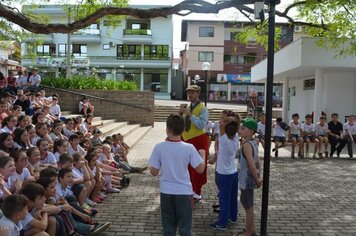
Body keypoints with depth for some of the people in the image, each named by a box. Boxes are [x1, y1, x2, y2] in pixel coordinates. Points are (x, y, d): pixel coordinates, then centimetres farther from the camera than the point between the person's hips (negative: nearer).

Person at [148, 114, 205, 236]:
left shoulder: (159, 147, -12)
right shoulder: (189, 148, -13)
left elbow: (154, 172, -7)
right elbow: (200, 169, -7)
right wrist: (203, 155, 11)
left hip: (166, 192, 1)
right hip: (184, 192, -1)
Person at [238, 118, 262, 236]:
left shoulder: (246, 145, -23)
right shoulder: (253, 142, 6)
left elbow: (252, 165, -26)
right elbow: (257, 162, 10)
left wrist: (257, 180, -16)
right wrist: (258, 177, 12)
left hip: (247, 179, -9)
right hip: (249, 178, 9)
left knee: (248, 207, 6)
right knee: (248, 205, 23)